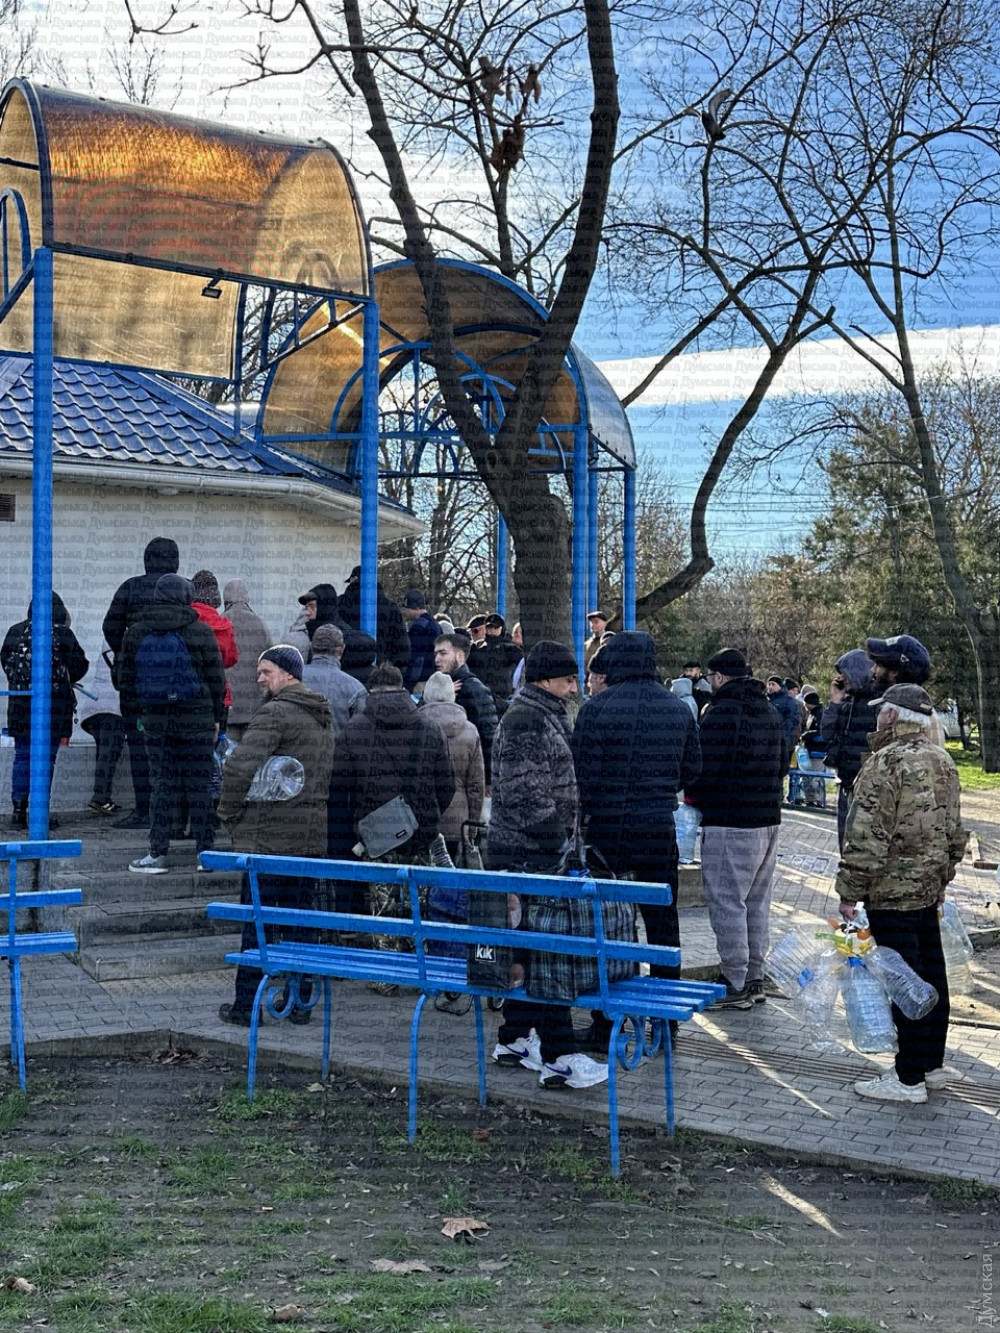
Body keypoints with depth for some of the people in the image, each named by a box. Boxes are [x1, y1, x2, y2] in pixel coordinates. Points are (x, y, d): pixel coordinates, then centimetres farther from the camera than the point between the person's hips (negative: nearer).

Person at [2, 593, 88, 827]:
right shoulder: (63, 634, -7)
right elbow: (79, 666, -2)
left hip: (21, 702, 3)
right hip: (54, 704, -3)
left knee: (22, 756, 11)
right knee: (46, 759, 2)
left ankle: (19, 809, 11)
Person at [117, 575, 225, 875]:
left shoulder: (136, 633, 3)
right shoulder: (200, 632, -5)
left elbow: (126, 679, 7)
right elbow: (216, 679, -2)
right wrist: (216, 717, 8)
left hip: (155, 719, 2)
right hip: (197, 719, -2)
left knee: (162, 783, 7)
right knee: (199, 784, 4)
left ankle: (158, 854, 5)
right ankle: (205, 853, 8)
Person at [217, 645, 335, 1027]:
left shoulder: (274, 713, -12)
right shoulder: (324, 717, 15)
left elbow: (241, 767, -22)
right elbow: (331, 774, 22)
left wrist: (229, 811, -8)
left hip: (270, 837, -8)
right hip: (313, 835, 8)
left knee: (257, 921, 0)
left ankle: (246, 1005, 5)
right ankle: (300, 1002, 15)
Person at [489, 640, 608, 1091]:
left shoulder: (548, 716, 18)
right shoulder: (525, 719, -15)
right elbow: (528, 794, -20)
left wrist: (566, 839, 20)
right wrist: (558, 843, -17)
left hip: (535, 851, 11)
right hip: (529, 852, -11)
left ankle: (514, 1039, 24)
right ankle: (558, 1057, -8)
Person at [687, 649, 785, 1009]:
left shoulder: (720, 713, -14)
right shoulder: (770, 712, 14)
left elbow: (709, 771, -17)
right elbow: (780, 766, 19)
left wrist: (692, 796, 0)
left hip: (730, 824, -9)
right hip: (768, 820, 9)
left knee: (726, 901, -3)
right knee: (756, 901, 16)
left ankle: (735, 985, -2)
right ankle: (755, 978, 25)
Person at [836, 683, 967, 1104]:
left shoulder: (886, 762, -18)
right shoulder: (943, 761, 9)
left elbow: (867, 836, -21)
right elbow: (955, 831, 17)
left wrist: (849, 893, -15)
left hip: (892, 892, -9)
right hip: (930, 888, 9)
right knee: (931, 975, 16)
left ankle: (909, 1079, 4)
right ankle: (932, 1064, 28)